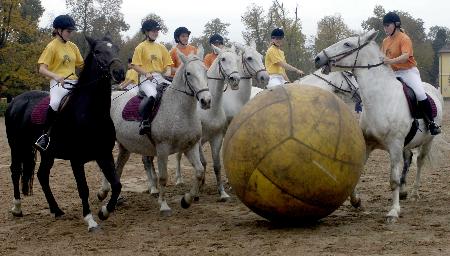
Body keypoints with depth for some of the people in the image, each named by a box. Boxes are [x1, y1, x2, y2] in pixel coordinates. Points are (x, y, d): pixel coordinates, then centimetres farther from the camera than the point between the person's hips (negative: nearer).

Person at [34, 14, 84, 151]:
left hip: (74, 82, 7)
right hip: (58, 83, -7)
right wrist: (56, 76, -28)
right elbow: (42, 69, -10)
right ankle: (45, 136, -27)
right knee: (55, 103, -36)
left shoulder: (73, 46, 16)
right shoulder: (52, 46, -2)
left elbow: (81, 64, 21)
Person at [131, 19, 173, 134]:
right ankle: (144, 122, -26)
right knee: (153, 96, -34)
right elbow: (135, 65, -2)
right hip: (146, 79, -5)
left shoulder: (161, 47, 16)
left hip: (160, 77, 5)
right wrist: (146, 73, -16)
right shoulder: (141, 47, 3)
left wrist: (168, 73, -5)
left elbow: (167, 64, 16)